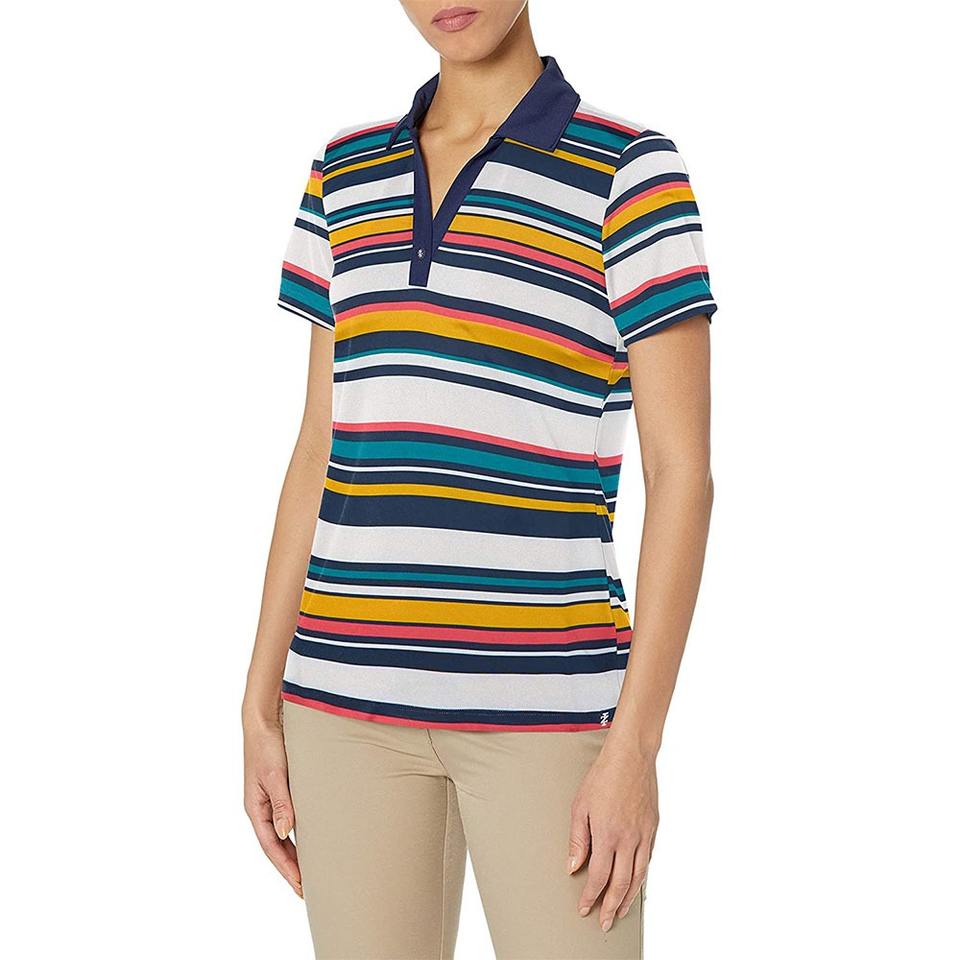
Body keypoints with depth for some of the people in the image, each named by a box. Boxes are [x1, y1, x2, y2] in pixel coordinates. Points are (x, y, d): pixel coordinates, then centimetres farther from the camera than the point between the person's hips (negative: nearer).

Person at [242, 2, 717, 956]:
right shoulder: (348, 173, 10)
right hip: (355, 696, 5)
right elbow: (321, 450, 12)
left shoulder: (630, 172, -5)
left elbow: (681, 468, -8)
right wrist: (261, 704, 8)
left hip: (542, 700, -4)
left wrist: (636, 743, -14)